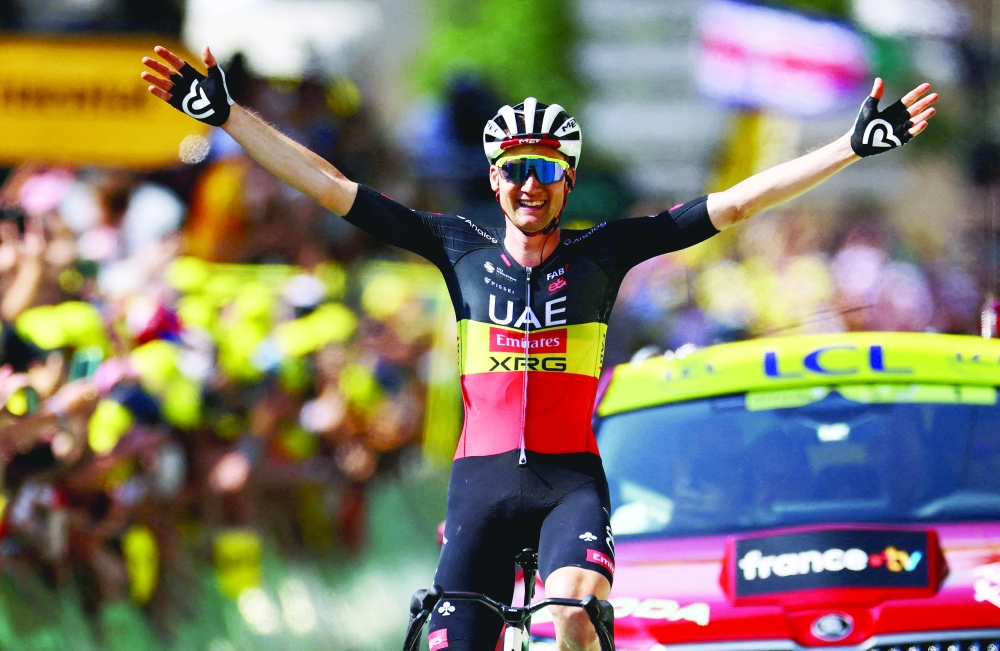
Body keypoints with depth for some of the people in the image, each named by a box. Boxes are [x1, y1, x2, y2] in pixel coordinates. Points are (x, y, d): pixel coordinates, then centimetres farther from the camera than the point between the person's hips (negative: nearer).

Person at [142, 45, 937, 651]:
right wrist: (225, 113, 1)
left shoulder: (601, 253, 2)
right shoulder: (461, 248, 6)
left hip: (569, 479, -2)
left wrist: (854, 146, -8)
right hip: (483, 480, 2)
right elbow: (329, 186, 4)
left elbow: (734, 203, -2)